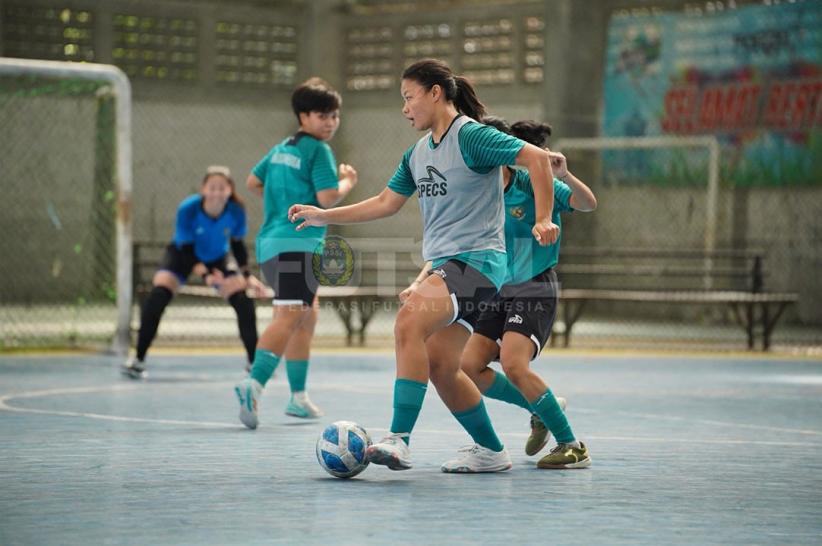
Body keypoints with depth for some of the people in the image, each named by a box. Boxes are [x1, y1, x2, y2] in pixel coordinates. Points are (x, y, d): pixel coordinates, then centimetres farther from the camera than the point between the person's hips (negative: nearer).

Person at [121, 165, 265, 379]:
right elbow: (186, 250, -27)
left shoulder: (236, 211, -25)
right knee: (158, 294, -24)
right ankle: (138, 360, -16)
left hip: (217, 259, 2)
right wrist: (205, 276, -42)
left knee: (244, 302, -12)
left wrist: (248, 276, -13)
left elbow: (237, 245, -6)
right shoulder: (188, 209, -32)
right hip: (183, 256, -2)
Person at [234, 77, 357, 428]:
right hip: (298, 244, -10)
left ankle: (298, 396, 27)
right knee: (289, 316, -21)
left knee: (306, 316, 21)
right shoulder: (318, 150, -7)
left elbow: (252, 182, 27)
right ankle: (254, 384, -40)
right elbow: (328, 198, -14)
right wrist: (347, 181, 4)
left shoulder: (282, 149, 18)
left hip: (271, 242, 10)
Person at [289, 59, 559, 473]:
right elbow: (386, 203, 23)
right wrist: (324, 216, 20)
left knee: (408, 323, -28)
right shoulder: (418, 153, 16)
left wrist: (543, 219, -21)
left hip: (477, 260, -9)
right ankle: (491, 451, 23)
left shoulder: (471, 136, -10)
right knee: (439, 366, 7)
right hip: (445, 265, 9)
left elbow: (537, 158, -14)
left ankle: (399, 439, -33)